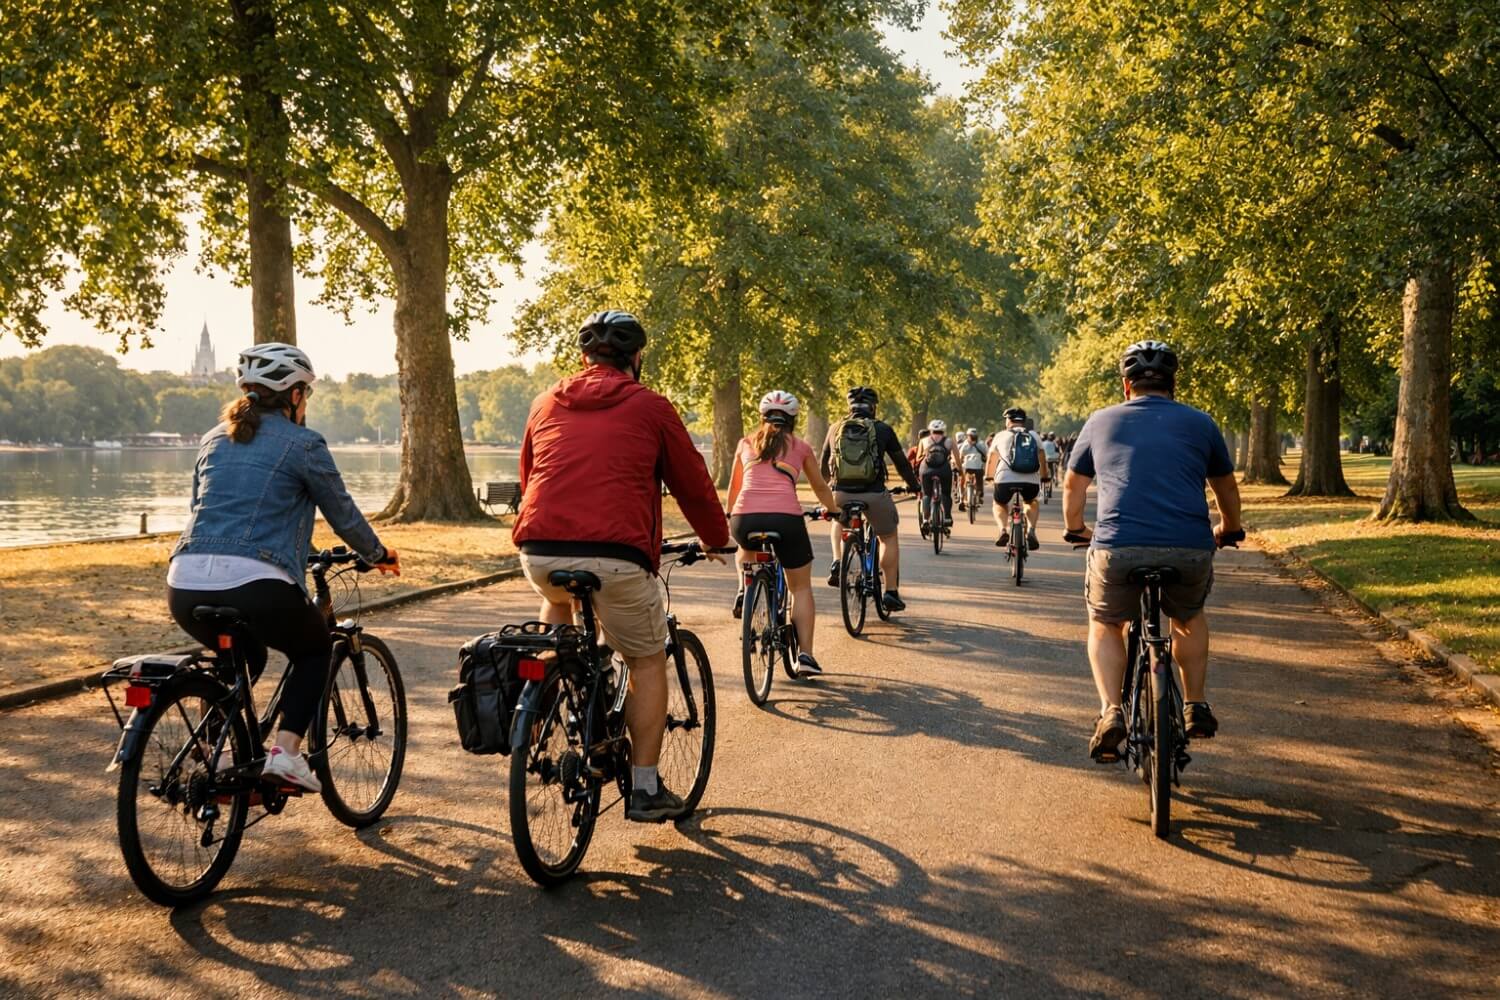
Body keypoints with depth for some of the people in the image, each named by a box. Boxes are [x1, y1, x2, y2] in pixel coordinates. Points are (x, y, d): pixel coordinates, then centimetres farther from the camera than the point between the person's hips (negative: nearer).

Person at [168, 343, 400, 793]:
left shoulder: (213, 440, 21)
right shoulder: (303, 444, 4)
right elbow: (344, 516, 11)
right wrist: (380, 555, 29)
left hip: (185, 587, 6)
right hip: (254, 587, -6)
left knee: (244, 657, 34)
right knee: (316, 647, 23)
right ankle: (285, 751, 6)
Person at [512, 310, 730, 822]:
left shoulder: (547, 402, 18)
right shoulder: (649, 407, 7)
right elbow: (692, 482, 14)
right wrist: (716, 540, 31)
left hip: (539, 551, 4)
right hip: (616, 555, -4)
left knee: (557, 599, 38)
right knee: (648, 662, 15)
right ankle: (645, 789, 16)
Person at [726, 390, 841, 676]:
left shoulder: (746, 444, 21)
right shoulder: (801, 447, 18)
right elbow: (820, 488, 31)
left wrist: (730, 515, 51)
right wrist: (833, 510, 50)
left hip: (745, 518, 2)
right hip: (786, 518, -2)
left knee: (747, 548, 39)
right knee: (801, 587, 15)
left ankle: (745, 589, 14)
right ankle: (805, 655, 6)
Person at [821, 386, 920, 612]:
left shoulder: (836, 428, 11)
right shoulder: (882, 429, 4)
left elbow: (823, 464, 23)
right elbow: (901, 462, 12)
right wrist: (913, 485, 29)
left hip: (842, 493, 2)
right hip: (874, 494, -2)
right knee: (889, 538, 18)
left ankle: (837, 564, 16)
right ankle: (891, 592, 15)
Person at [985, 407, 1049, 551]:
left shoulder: (1001, 435, 18)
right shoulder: (1033, 435, 20)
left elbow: (992, 458, 27)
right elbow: (1042, 459, 22)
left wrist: (988, 476, 45)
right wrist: (1045, 476, 40)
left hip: (1005, 478, -1)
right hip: (1031, 480, 1)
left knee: (1000, 505, 29)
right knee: (1032, 502, 33)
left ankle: (1003, 530, 0)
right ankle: (1031, 530, 7)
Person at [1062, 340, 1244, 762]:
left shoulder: (1101, 422, 17)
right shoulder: (1199, 423, 17)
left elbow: (1073, 487, 28)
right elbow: (1226, 489, 30)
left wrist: (1076, 529, 47)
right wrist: (1228, 531, 50)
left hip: (1117, 549, -1)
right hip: (1190, 551, 1)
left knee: (1104, 625, 25)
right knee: (1189, 618, 32)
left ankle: (1111, 712, 6)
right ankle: (1196, 706, 24)